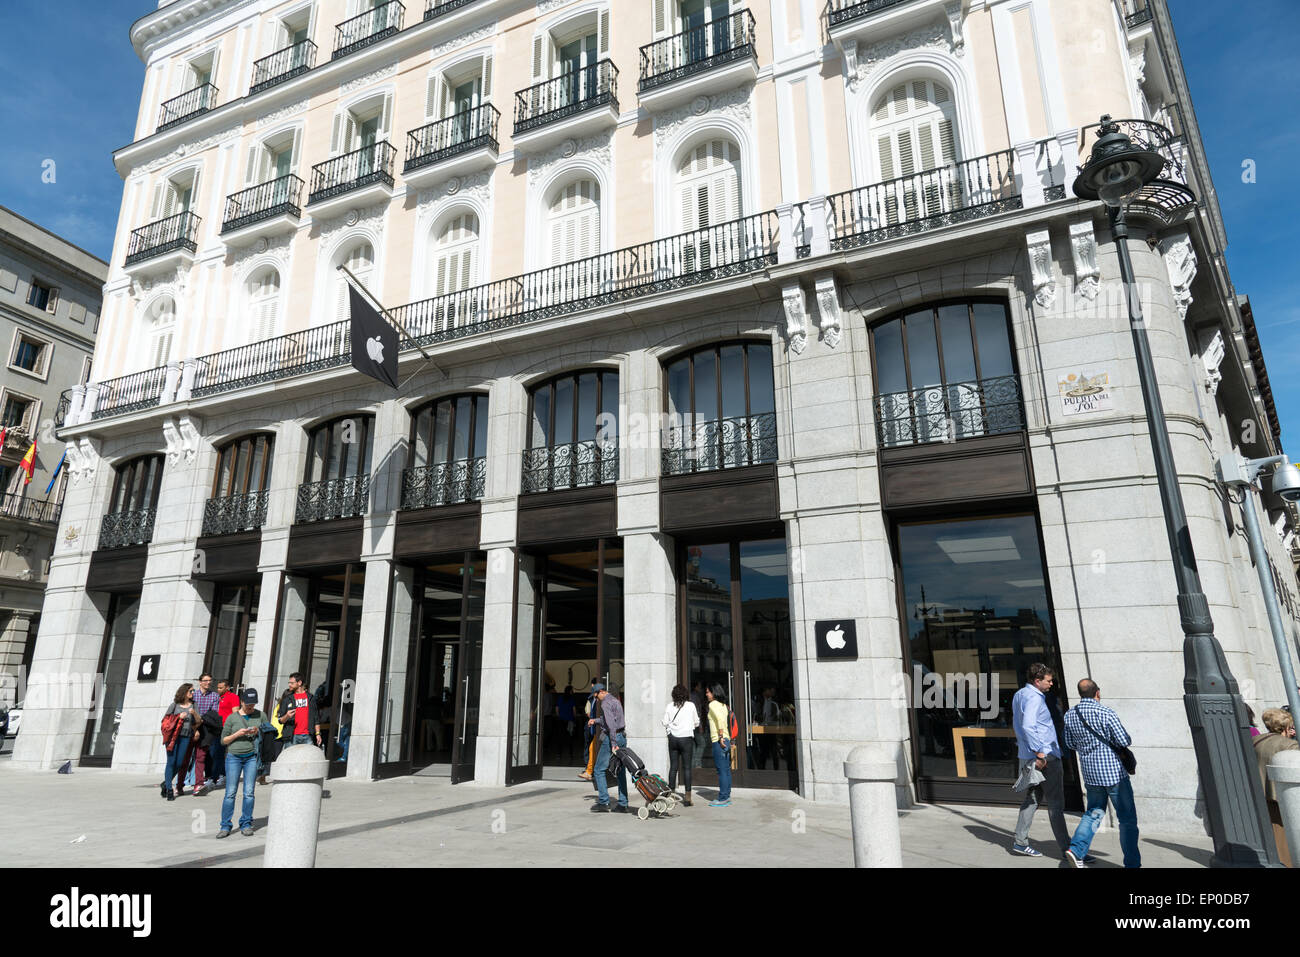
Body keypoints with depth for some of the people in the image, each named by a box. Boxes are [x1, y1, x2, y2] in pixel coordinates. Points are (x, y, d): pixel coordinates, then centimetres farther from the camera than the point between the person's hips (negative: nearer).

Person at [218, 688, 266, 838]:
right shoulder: (232, 718, 4)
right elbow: (223, 740, 6)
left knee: (249, 793, -1)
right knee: (230, 793, -3)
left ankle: (246, 825, 9)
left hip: (252, 757, 1)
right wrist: (237, 734, -11)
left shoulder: (260, 716, 8)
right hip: (233, 757, -1)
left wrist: (257, 732, -8)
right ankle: (225, 826, 6)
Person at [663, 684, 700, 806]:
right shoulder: (690, 705, -3)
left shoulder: (669, 707, 0)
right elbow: (697, 723, 6)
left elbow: (665, 723, 3)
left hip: (673, 739, 2)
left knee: (673, 767, 8)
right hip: (686, 738, -2)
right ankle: (687, 797, 1)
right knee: (687, 767, 1)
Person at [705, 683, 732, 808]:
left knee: (722, 770, -6)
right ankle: (727, 796, 18)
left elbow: (720, 719, -23)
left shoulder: (713, 704, -9)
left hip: (719, 741, -9)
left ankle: (722, 799, -3)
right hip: (726, 740, 9)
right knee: (726, 770, 12)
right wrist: (726, 739, 17)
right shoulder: (723, 705, 16)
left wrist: (721, 737, -23)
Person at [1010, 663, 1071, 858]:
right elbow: (1028, 726, -28)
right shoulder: (1033, 698, -17)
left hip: (1027, 756, 9)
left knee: (1032, 798, 13)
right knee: (1056, 803, -1)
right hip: (1046, 757, -9)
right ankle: (1066, 847, 6)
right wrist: (1039, 752, -26)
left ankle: (1020, 841, 15)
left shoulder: (1019, 695, 14)